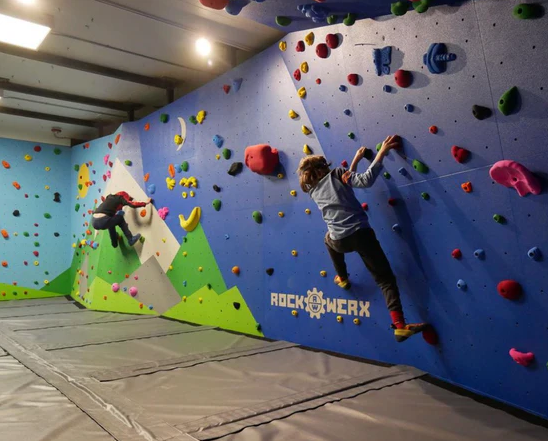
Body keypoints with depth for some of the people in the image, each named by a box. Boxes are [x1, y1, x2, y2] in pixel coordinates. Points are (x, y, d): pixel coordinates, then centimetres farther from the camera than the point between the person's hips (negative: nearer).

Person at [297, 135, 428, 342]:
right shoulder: (335, 174, 4)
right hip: (360, 234, -4)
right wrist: (382, 152, -6)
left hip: (339, 242, 4)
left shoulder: (312, 190, 17)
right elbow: (366, 180, -12)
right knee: (385, 279, -1)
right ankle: (400, 326, -13)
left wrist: (356, 160, 29)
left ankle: (342, 279, 48)